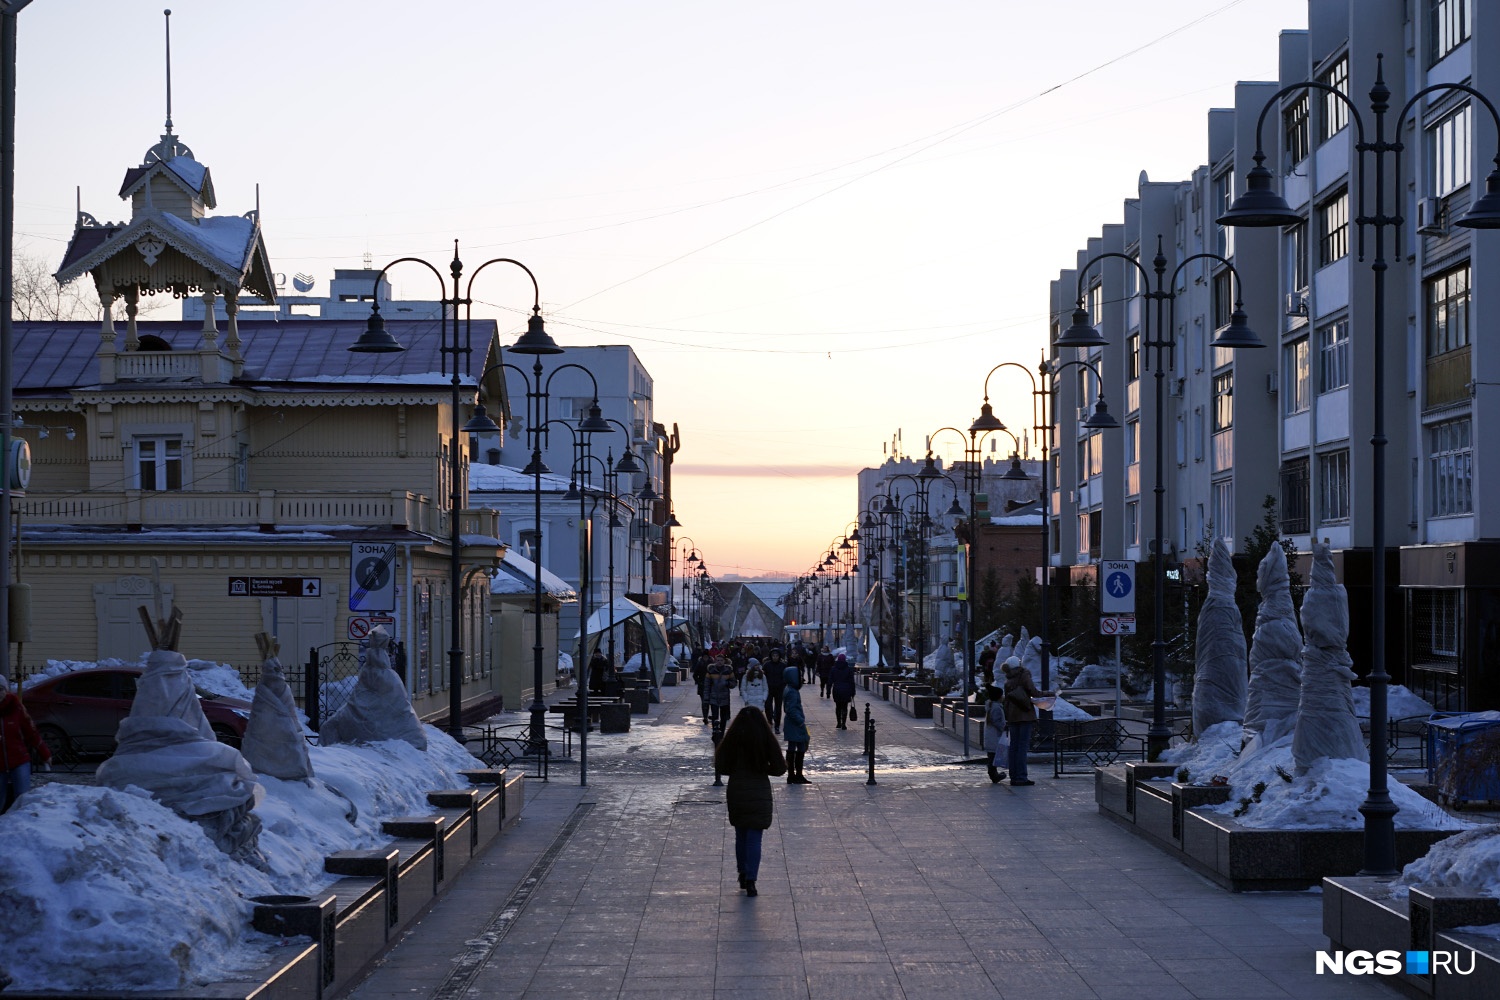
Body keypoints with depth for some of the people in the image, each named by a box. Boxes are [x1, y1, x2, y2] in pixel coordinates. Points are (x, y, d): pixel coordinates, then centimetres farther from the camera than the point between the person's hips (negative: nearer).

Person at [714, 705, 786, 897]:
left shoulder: (732, 740, -5)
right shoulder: (767, 740, -7)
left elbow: (720, 766, -4)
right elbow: (780, 767, -5)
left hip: (736, 792, 2)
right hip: (759, 793, -2)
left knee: (740, 835, 19)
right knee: (754, 838, 1)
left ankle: (743, 875, 27)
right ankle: (750, 881, -7)